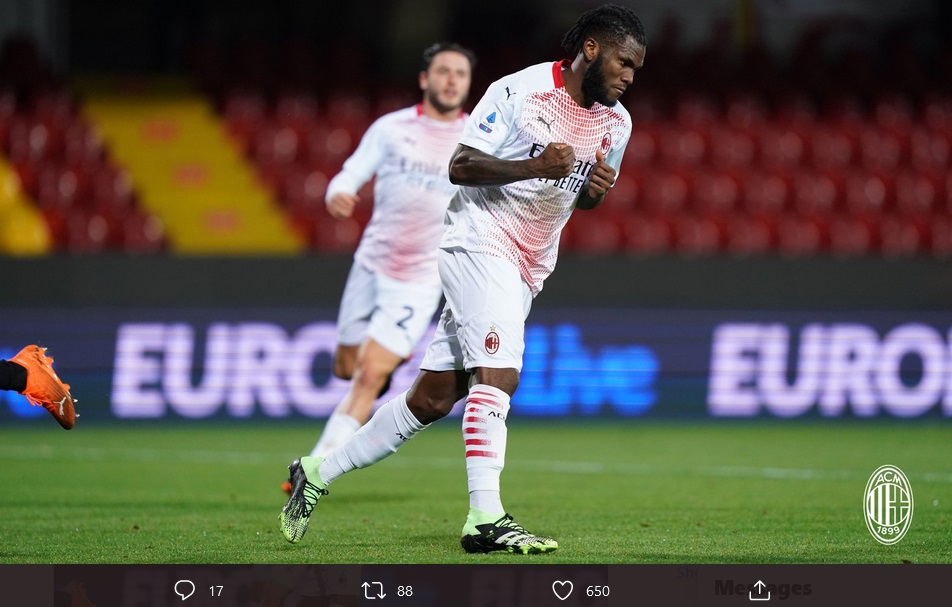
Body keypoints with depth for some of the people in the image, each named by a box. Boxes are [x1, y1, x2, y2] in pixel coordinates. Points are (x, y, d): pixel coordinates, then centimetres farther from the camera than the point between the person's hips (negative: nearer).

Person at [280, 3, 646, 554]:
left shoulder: (616, 123, 8)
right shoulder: (520, 90, -13)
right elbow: (460, 166, -14)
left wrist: (596, 190, -3)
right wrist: (532, 167, -27)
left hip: (527, 270, 7)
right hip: (481, 241, -7)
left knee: (434, 397, 7)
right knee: (498, 374, -23)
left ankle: (318, 472, 18)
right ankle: (485, 518, -25)